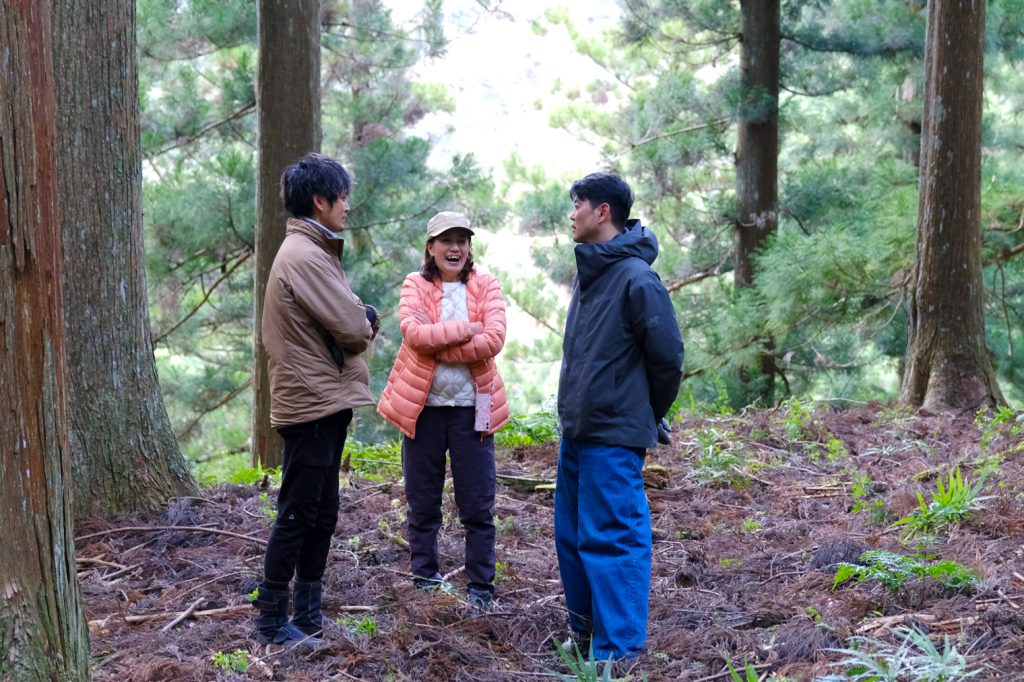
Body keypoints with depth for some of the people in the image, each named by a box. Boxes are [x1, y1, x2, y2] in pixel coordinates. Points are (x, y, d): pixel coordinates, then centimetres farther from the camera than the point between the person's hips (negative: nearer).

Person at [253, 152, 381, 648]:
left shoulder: (309, 251, 17)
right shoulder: (304, 257, -18)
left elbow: (348, 322, 15)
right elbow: (352, 328, -20)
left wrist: (361, 318, -5)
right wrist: (368, 319, 1)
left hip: (323, 404, 10)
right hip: (311, 405, -10)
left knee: (320, 514, 16)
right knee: (297, 515, -3)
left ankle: (309, 613, 25)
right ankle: (272, 620, 7)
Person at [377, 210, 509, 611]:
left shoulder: (486, 286, 4)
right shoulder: (415, 285, 3)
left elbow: (494, 339, -13)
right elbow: (412, 331, -16)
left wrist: (435, 346, -15)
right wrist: (466, 329, -17)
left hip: (472, 408, 0)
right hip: (423, 407, 0)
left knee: (478, 508, 2)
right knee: (422, 505, 9)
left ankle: (481, 589, 12)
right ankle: (424, 582, 21)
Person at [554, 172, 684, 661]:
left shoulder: (636, 279, -16)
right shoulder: (587, 273, 11)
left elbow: (667, 357, -12)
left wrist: (646, 418, 1)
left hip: (613, 438, -9)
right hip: (575, 432, 9)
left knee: (612, 541, -4)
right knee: (571, 537, 16)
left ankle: (618, 650, 4)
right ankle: (585, 631, 30)